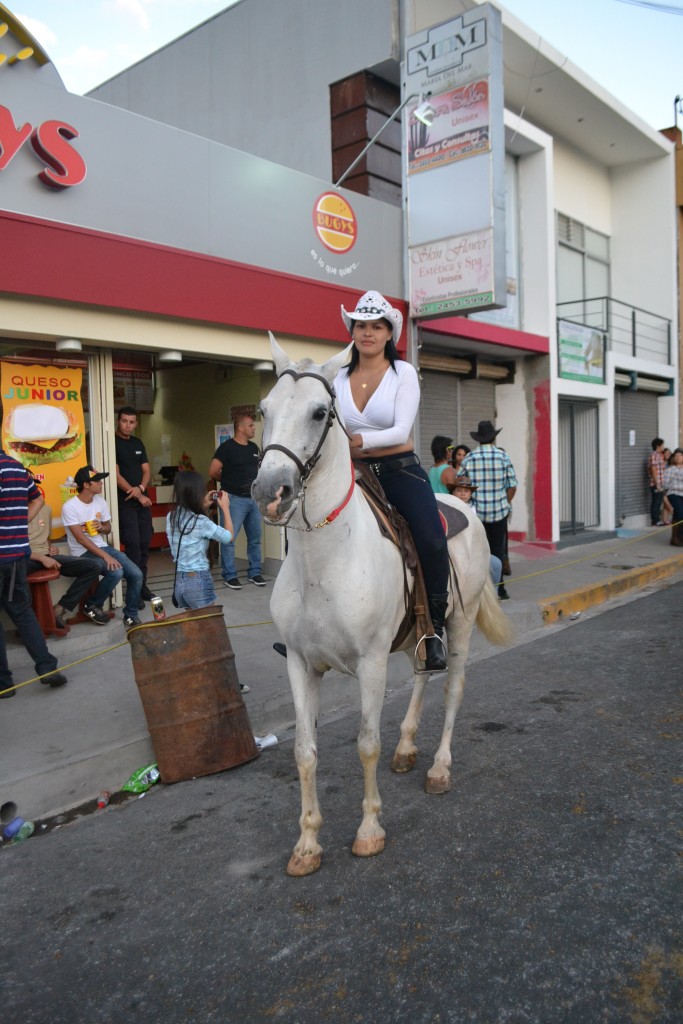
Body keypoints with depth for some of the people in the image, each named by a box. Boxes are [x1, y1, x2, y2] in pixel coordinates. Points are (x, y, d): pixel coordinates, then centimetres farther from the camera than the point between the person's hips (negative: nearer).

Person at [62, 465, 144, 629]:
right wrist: (106, 556, -25)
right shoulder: (69, 507, -14)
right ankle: (92, 606, -5)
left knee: (136, 574, -13)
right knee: (116, 572, -31)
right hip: (84, 553, -6)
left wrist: (101, 527, -8)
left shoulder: (101, 502, 7)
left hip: (103, 547, 6)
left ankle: (131, 616, 2)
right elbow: (80, 538, -19)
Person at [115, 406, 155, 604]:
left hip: (142, 500, 6)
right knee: (133, 545, -10)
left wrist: (140, 488, -8)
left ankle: (142, 586, 15)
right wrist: (137, 495, -11)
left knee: (144, 544, 6)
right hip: (124, 502, -6)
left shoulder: (138, 443, 14)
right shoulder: (112, 443, -6)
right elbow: (116, 475, -11)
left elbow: (147, 471, 13)